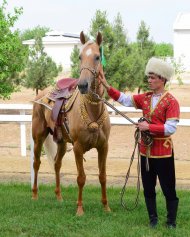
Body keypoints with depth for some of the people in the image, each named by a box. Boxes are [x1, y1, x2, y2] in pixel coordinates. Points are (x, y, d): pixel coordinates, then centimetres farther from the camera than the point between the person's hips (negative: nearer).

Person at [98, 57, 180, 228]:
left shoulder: (171, 102, -12)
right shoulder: (145, 98, 6)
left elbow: (171, 128, -19)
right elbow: (123, 99, 1)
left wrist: (149, 126, -21)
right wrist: (106, 85, -9)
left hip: (163, 152, -6)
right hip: (146, 150, 6)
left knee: (168, 189, 3)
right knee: (148, 189, 13)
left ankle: (171, 222, 14)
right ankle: (153, 220, 24)